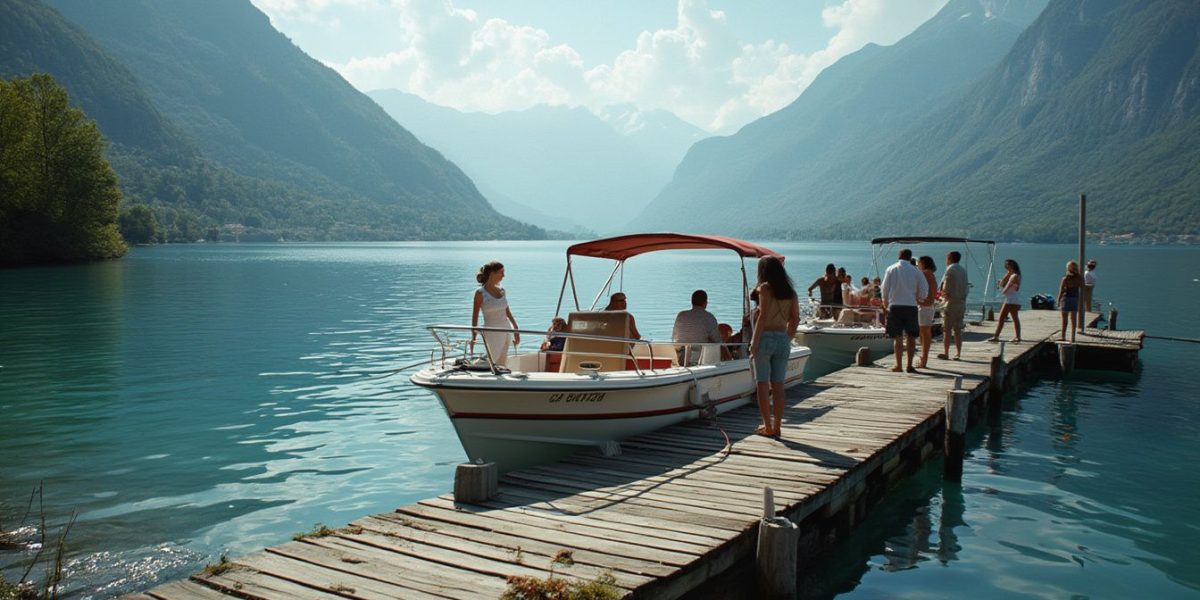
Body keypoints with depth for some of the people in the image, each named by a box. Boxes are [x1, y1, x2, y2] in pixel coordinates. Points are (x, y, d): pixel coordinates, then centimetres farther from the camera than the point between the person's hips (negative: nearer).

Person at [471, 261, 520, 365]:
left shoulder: (501, 290, 7)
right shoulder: (480, 293, -9)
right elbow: (475, 316, -8)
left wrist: (516, 328, 22)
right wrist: (473, 337, -13)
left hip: (505, 331, 6)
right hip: (491, 333, -6)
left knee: (501, 365, 8)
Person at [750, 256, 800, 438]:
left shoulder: (765, 288, -7)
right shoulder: (790, 291, 10)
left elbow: (763, 316, -14)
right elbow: (795, 319, 9)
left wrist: (754, 342, -12)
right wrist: (788, 339, 16)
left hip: (766, 337, -5)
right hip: (783, 339, 5)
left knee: (763, 384, 3)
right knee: (778, 385, 9)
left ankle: (768, 427, 4)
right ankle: (776, 427, 12)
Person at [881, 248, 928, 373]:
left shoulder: (891, 269, 1)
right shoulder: (915, 271, 2)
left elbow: (885, 289, 4)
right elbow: (924, 292, 2)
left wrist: (885, 304, 18)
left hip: (895, 306, 0)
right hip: (911, 306, 0)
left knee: (898, 337, 2)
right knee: (911, 337, 10)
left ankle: (898, 366, 1)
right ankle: (910, 365, 10)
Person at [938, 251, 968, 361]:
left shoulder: (950, 269, -10)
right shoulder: (963, 270, 12)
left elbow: (946, 288, -14)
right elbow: (966, 287, 13)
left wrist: (942, 294, 3)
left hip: (951, 302, -7)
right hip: (962, 302, 7)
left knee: (946, 329, -2)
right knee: (958, 329, 10)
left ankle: (945, 353, -2)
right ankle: (958, 353, 9)